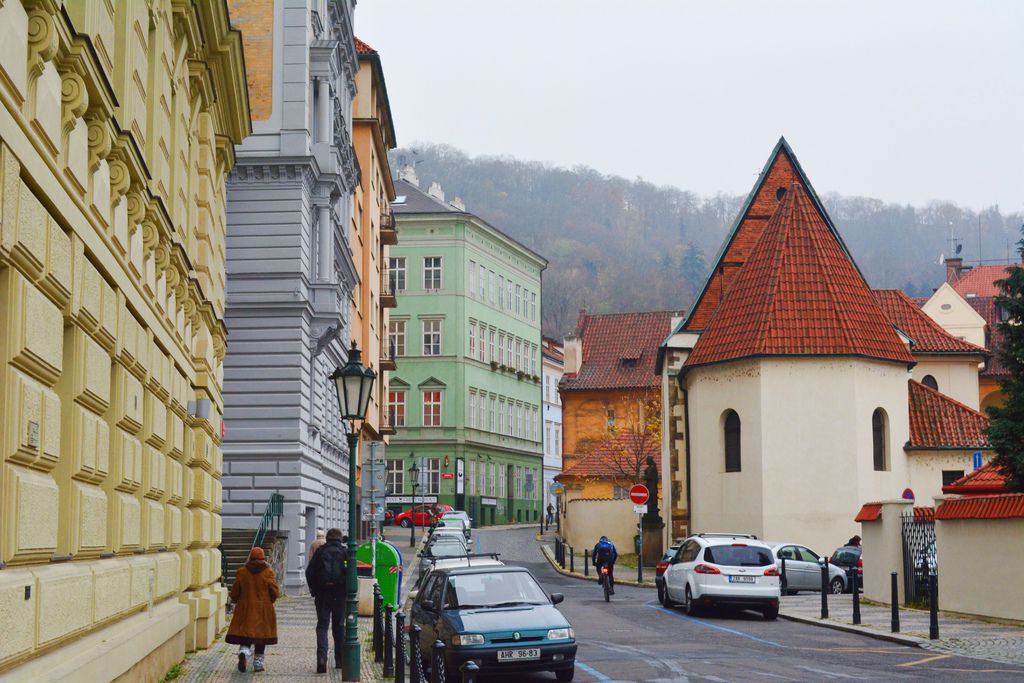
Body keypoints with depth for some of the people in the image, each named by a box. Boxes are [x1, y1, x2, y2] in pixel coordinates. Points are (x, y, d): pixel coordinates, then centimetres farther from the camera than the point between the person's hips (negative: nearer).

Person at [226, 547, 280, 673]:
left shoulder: (242, 571, -2)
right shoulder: (268, 572, -4)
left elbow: (234, 592, 3)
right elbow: (275, 592, -4)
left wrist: (235, 600, 25)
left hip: (245, 609, 0)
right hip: (264, 610, 0)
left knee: (245, 632, 2)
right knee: (261, 634, 10)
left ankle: (244, 652, -27)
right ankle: (258, 663, 11)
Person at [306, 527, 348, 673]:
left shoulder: (320, 551, 3)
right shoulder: (345, 552, 1)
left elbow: (309, 572, -1)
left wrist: (314, 590, 8)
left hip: (322, 594, 0)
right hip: (340, 594, 0)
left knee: (322, 626, 1)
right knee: (339, 627, 13)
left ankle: (322, 657, -18)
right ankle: (340, 660, 16)